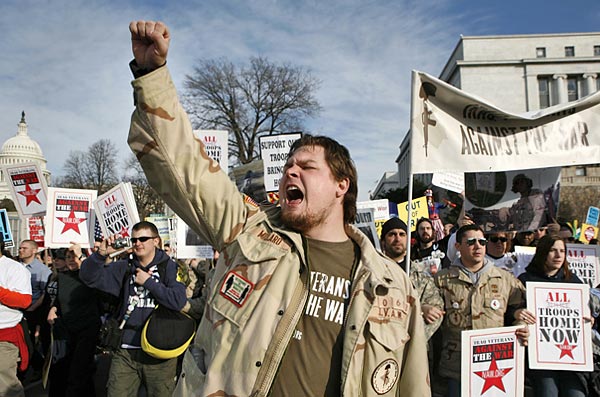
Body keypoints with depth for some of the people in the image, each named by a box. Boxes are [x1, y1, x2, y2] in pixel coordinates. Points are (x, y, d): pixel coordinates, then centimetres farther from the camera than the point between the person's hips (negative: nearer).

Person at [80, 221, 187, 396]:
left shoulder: (169, 267, -3)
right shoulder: (125, 267, 8)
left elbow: (178, 301, -18)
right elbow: (88, 276, 2)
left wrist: (148, 281, -12)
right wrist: (101, 254, -14)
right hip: (126, 350, 3)